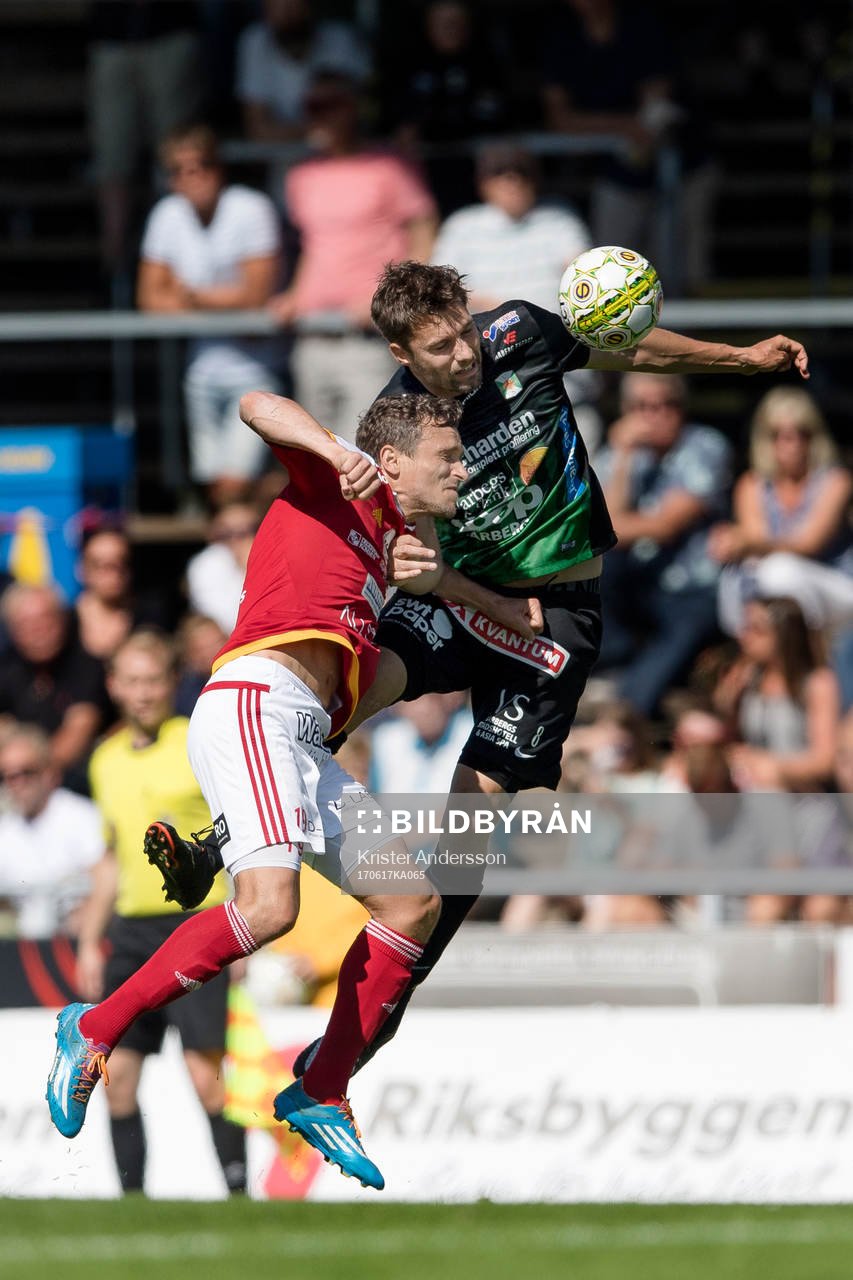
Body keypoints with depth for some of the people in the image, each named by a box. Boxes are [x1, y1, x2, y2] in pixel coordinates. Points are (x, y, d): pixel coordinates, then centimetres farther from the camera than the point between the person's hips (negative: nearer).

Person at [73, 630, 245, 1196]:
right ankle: (131, 1196, 6)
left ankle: (239, 1191, -7)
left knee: (206, 1074, -13)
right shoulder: (106, 761, 15)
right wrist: (90, 942, 19)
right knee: (116, 1074, 0)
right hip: (131, 929, 6)